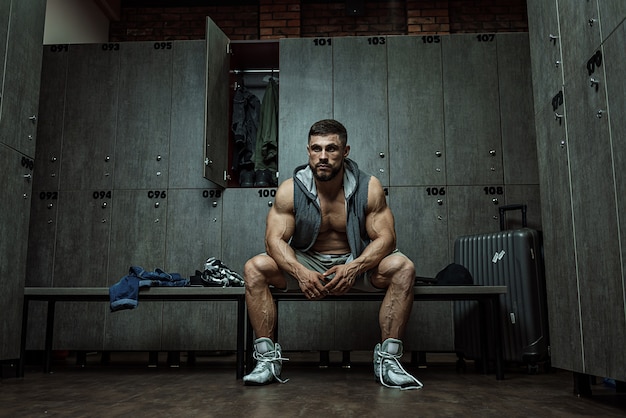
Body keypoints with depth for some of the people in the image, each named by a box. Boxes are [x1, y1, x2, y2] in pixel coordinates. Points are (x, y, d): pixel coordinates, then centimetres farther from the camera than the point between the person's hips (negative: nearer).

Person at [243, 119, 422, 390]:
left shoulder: (369, 188, -10)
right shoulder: (290, 190, -9)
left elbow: (385, 237, -14)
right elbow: (275, 239, -15)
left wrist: (354, 268, -34)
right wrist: (299, 272, -36)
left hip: (355, 264, 0)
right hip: (306, 263, 1)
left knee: (402, 268, -28)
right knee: (255, 268, -24)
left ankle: (388, 359, -20)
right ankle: (267, 357, -17)